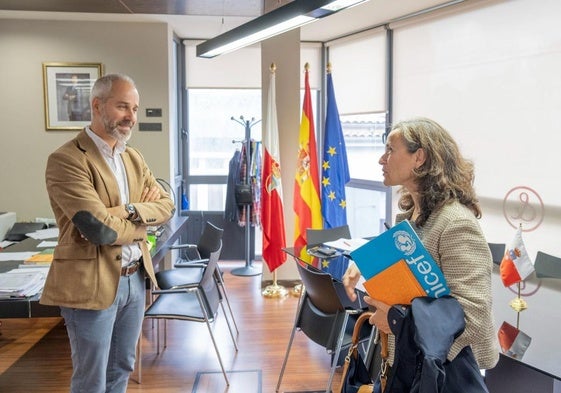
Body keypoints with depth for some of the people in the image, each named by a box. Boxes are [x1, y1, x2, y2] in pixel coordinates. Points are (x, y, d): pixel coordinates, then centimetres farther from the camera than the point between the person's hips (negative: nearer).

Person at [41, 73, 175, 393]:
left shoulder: (134, 157, 10)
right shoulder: (66, 159, -16)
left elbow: (167, 206, 3)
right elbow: (98, 228, -24)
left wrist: (131, 210, -15)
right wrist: (142, 220, -8)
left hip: (135, 279, 7)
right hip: (91, 284, -7)